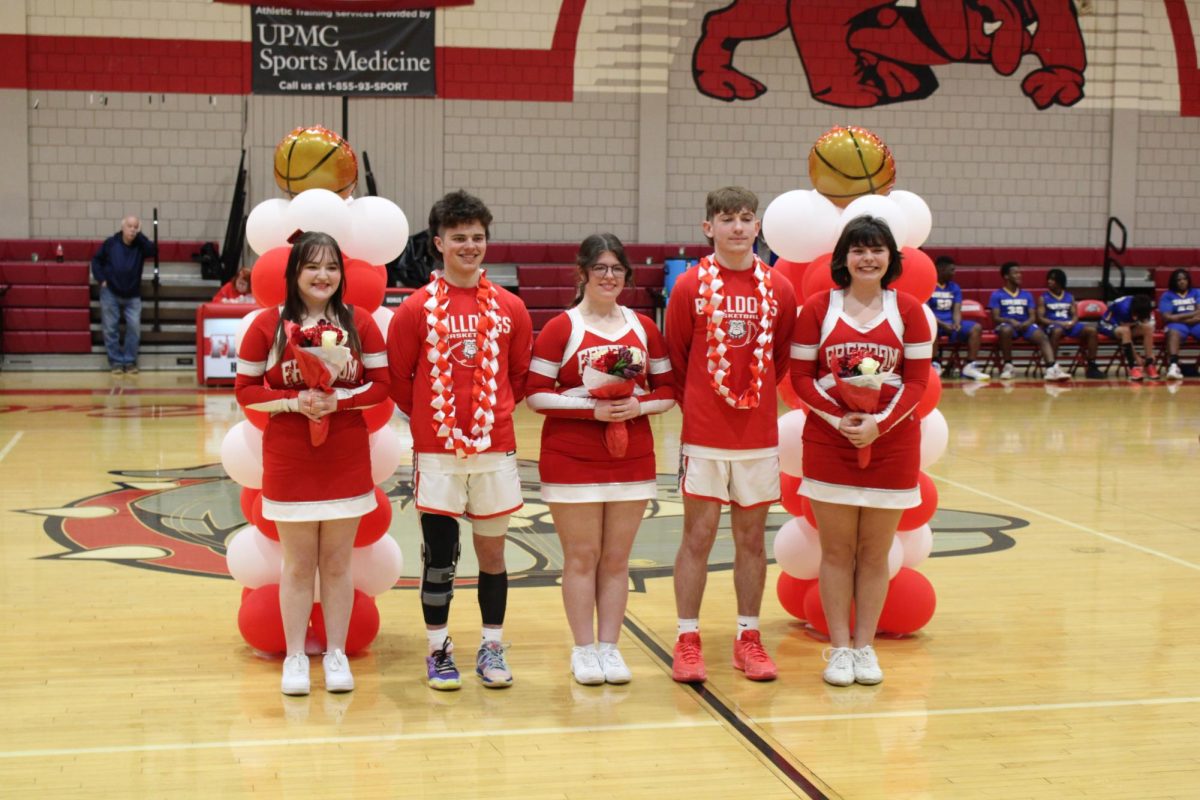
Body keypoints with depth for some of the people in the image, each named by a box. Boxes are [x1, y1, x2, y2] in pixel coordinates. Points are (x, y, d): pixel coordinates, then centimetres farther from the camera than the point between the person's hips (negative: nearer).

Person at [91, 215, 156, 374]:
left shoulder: (140, 245, -2)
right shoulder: (111, 243, -4)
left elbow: (153, 251, -23)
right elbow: (96, 260, 5)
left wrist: (140, 235, -20)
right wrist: (101, 279, -6)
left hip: (132, 295, 1)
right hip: (110, 293, -1)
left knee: (134, 327, -8)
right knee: (111, 328, 0)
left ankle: (130, 361, 4)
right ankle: (116, 361, 10)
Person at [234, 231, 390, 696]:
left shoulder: (359, 323, 1)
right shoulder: (268, 324, -3)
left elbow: (380, 384, 1)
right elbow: (245, 390, -1)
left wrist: (339, 399, -17)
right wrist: (294, 401, -17)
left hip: (347, 461, 1)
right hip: (289, 462, -1)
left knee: (338, 564, 9)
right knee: (297, 565, 7)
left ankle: (336, 654, 20)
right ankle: (295, 657, 18)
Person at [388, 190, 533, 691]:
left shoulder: (510, 308, 4)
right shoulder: (417, 308, -3)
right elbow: (398, 378, 2)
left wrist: (493, 411, 6)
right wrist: (431, 417, 4)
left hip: (495, 448, 2)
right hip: (436, 451, -2)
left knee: (492, 550, 9)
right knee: (439, 552, 3)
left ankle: (492, 648, 21)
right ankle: (438, 649, 17)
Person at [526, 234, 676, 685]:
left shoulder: (644, 329, 8)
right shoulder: (560, 329, -3)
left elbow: (667, 390, 10)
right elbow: (536, 394, -8)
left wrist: (639, 406, -11)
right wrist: (591, 408, -17)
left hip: (632, 460, 3)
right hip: (572, 461, -3)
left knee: (617, 559, 8)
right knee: (581, 557, 2)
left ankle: (609, 647, 17)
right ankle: (584, 650, 13)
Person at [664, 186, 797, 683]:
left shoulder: (779, 290, 3)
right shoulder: (691, 286, -4)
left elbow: (782, 360, 12)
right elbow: (673, 359, 3)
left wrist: (753, 397, 8)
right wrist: (695, 405, 6)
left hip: (759, 435, 3)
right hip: (704, 435, -2)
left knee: (752, 538, 9)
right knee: (698, 536, 1)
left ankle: (748, 638, 19)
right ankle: (687, 641, 10)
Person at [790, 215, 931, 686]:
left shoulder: (908, 310, 2)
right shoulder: (817, 308, 0)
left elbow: (918, 380, -1)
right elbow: (801, 376, -1)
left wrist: (880, 423, -15)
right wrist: (839, 418, -15)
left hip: (891, 444, 1)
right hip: (829, 444, 0)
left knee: (875, 554, 7)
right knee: (836, 552, 4)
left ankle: (865, 646, 17)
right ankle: (839, 648, 14)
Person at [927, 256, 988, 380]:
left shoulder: (954, 287, 14)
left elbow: (957, 310, 6)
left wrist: (956, 323, -17)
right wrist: (943, 324, -25)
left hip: (951, 323, 6)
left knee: (976, 328, -17)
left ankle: (970, 366, -21)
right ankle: (935, 364, -31)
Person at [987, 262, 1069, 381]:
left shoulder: (1027, 295, 19)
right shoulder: (997, 295, 6)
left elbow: (1032, 316, 12)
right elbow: (995, 318, -2)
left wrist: (1027, 323, -13)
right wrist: (1010, 321, -21)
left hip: (1025, 325, 3)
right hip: (1007, 325, -3)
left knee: (1043, 337, -28)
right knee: (1006, 330, -41)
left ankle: (1052, 369, -49)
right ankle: (1007, 366, -25)